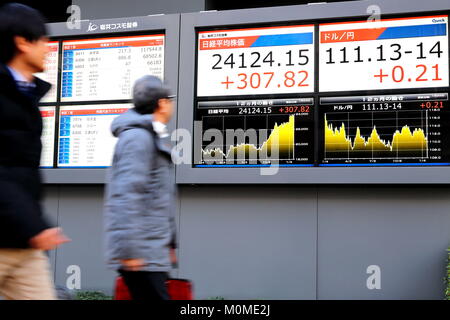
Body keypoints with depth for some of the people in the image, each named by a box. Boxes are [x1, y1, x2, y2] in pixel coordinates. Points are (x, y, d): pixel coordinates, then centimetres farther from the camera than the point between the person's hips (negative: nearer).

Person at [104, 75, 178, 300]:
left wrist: (169, 242, 25)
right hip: (141, 252, -10)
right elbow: (127, 195, -21)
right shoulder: (137, 138, -12)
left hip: (152, 249, 10)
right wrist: (129, 249, -24)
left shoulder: (153, 138, 20)